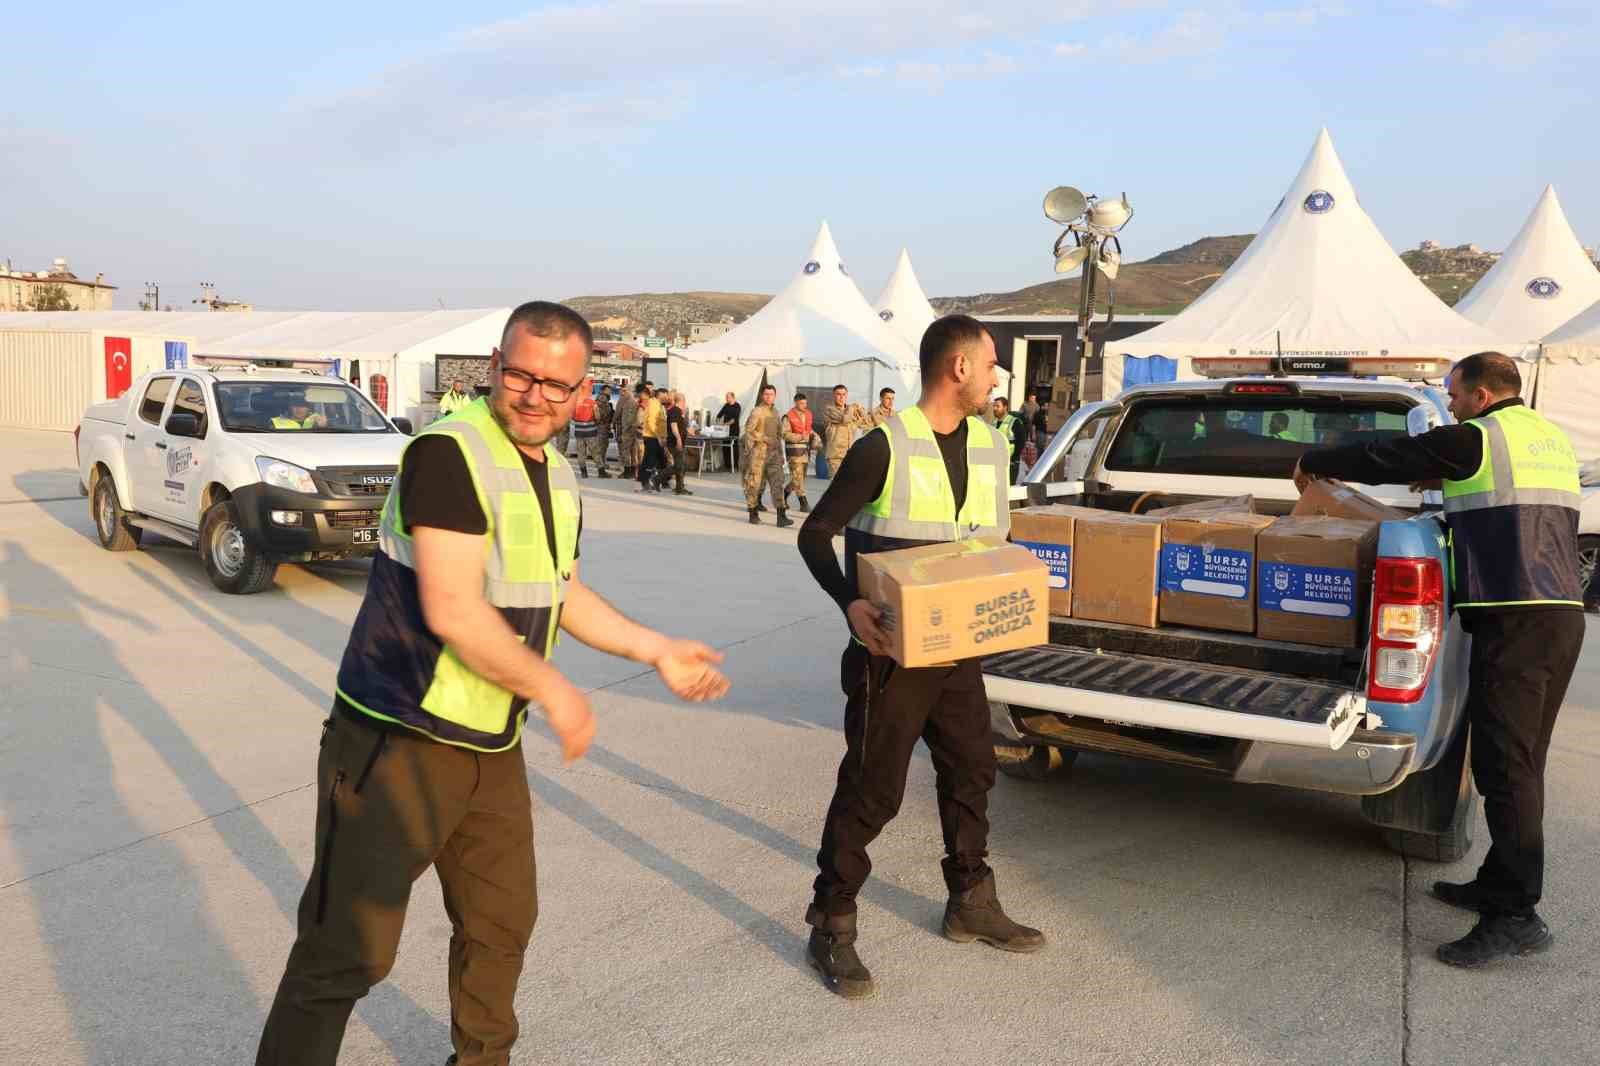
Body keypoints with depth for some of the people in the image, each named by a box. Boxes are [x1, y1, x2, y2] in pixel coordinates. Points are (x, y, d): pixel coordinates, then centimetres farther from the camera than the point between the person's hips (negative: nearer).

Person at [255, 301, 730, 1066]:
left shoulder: (560, 478, 8)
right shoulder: (448, 452, -19)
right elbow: (451, 610, -25)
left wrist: (657, 651, 17)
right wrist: (554, 692, -16)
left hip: (492, 745, 8)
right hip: (400, 742, -8)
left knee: (501, 926, 21)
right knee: (346, 953, -2)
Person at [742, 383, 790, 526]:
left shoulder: (775, 413, 15)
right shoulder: (757, 412, -6)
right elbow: (749, 430, -15)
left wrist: (781, 454, 18)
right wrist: (766, 439, -17)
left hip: (773, 452, 6)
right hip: (758, 452, -6)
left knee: (777, 483, -5)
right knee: (754, 483, 2)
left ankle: (781, 516, -10)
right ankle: (753, 514, 14)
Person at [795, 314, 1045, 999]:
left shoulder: (990, 446, 7)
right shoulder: (885, 447, -15)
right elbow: (815, 535, -10)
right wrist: (850, 604, -24)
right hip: (890, 649, -7)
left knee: (971, 769, 17)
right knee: (871, 789, -1)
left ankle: (971, 904, 36)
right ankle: (831, 927, 16)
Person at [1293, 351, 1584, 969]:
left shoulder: (1476, 439, -6)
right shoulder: (1554, 441, 19)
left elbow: (1380, 458, 0)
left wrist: (1313, 464, 16)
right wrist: (1447, 483, 35)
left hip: (1513, 619, -9)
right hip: (1564, 613, 9)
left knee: (1504, 765, -8)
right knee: (1520, 762, 15)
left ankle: (1516, 916, -7)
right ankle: (1499, 884, 25)